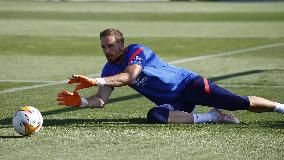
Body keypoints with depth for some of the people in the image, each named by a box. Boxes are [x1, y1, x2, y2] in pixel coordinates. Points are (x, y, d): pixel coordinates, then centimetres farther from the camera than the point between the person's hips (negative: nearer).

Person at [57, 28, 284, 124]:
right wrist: (82, 102, -26)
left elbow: (130, 76, -34)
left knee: (243, 103, -14)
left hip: (187, 84, -5)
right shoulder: (109, 69, 4)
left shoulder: (136, 51, -16)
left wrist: (95, 81, -43)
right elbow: (101, 100, -4)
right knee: (155, 116, -32)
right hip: (170, 102, 5)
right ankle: (210, 117, -21)